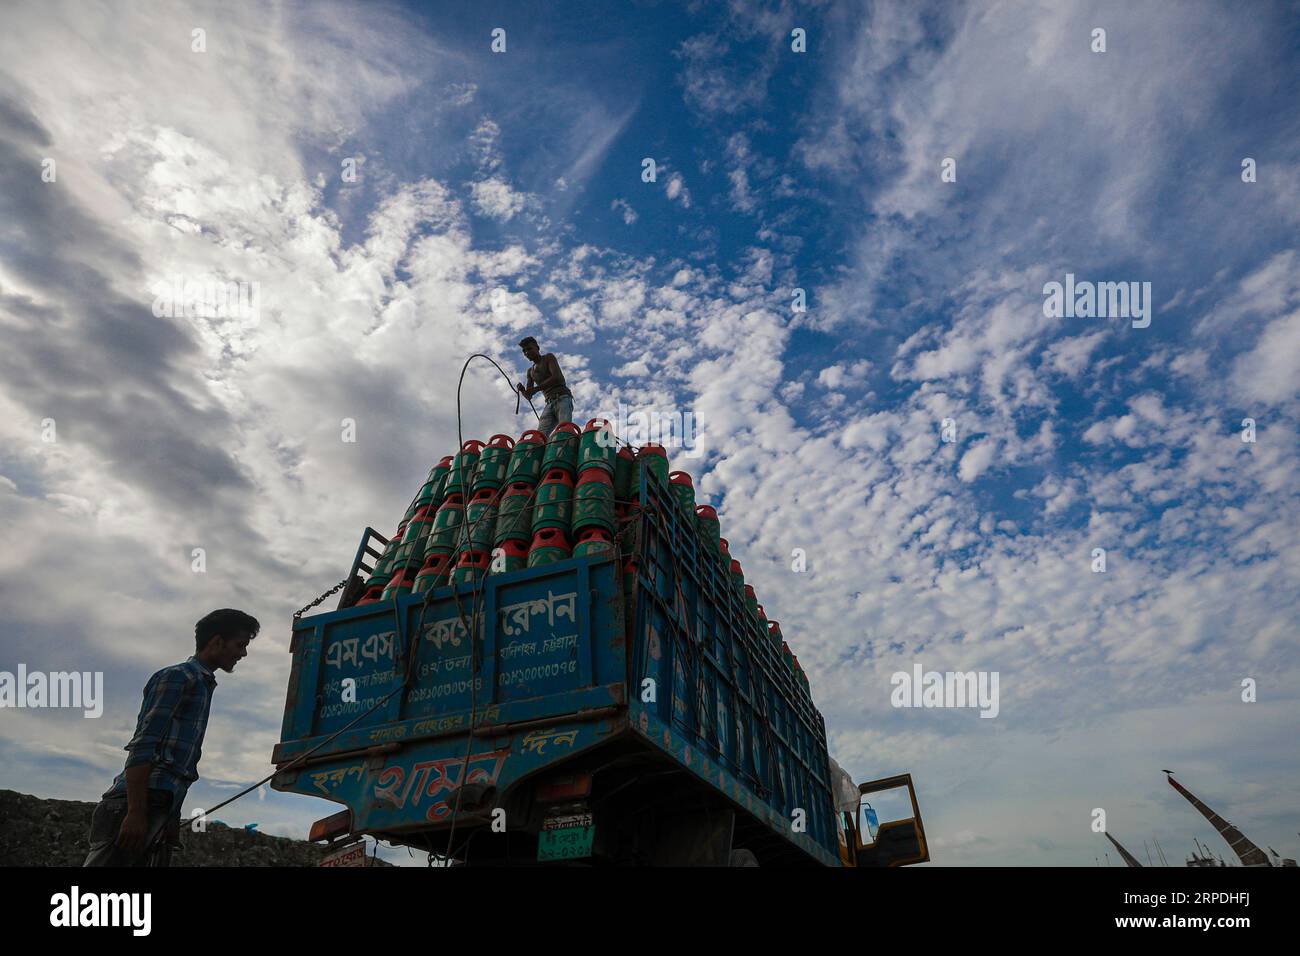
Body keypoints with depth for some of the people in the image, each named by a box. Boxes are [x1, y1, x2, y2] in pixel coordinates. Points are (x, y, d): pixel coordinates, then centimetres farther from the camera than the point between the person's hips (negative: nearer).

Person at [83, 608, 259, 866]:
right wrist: (135, 813, -21)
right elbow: (142, 747, -14)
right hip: (135, 806, -9)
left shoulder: (202, 684, 23)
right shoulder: (178, 676, -5)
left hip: (158, 810, 9)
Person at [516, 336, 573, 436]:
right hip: (549, 404, 6)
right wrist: (522, 390, -4)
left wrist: (536, 388, -17)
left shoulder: (549, 357, 9)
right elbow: (528, 396, 21)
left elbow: (558, 377, -9)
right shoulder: (530, 371, 26)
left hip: (562, 399, -6)